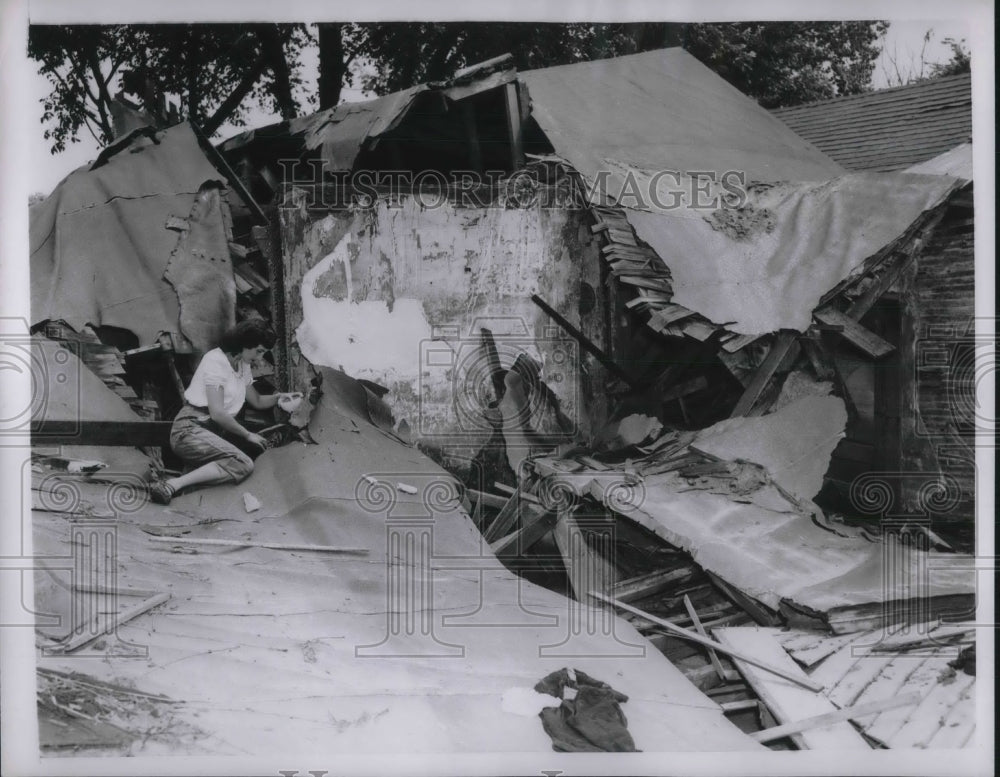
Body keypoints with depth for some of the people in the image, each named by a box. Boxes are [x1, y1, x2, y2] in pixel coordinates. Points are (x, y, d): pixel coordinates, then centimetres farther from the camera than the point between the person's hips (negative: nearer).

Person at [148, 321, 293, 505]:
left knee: (259, 447, -9)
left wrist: (279, 397, 5)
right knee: (244, 465, -28)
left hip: (215, 430, 9)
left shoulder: (242, 366, 15)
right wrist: (248, 435, -11)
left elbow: (257, 401, 24)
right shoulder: (216, 361, -13)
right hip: (191, 428, -9)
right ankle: (172, 485, -37)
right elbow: (217, 412, -19)